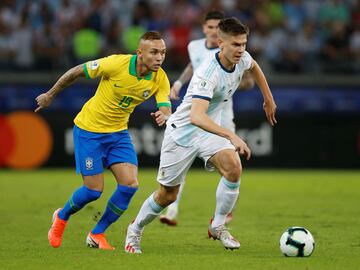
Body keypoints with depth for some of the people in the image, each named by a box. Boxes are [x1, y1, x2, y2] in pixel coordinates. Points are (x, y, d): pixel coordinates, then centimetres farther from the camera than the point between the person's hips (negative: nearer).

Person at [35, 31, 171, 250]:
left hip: (118, 133, 5)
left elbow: (166, 110, -18)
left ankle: (97, 234, 10)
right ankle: (61, 218, 28)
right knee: (94, 190, -5)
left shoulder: (160, 79, -12)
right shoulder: (116, 64, -26)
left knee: (130, 184, -11)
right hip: (89, 130, -5)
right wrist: (50, 95, -2)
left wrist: (164, 116, -44)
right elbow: (77, 71, -13)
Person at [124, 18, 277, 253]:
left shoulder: (241, 58, -10)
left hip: (210, 130, 6)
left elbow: (253, 66, 19)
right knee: (167, 195, 5)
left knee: (233, 168, -24)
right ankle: (135, 231, 33)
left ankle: (218, 226, -5)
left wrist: (269, 99, 22)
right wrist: (231, 136, -55)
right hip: (183, 130, -5)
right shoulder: (209, 73, -33)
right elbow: (196, 116, -46)